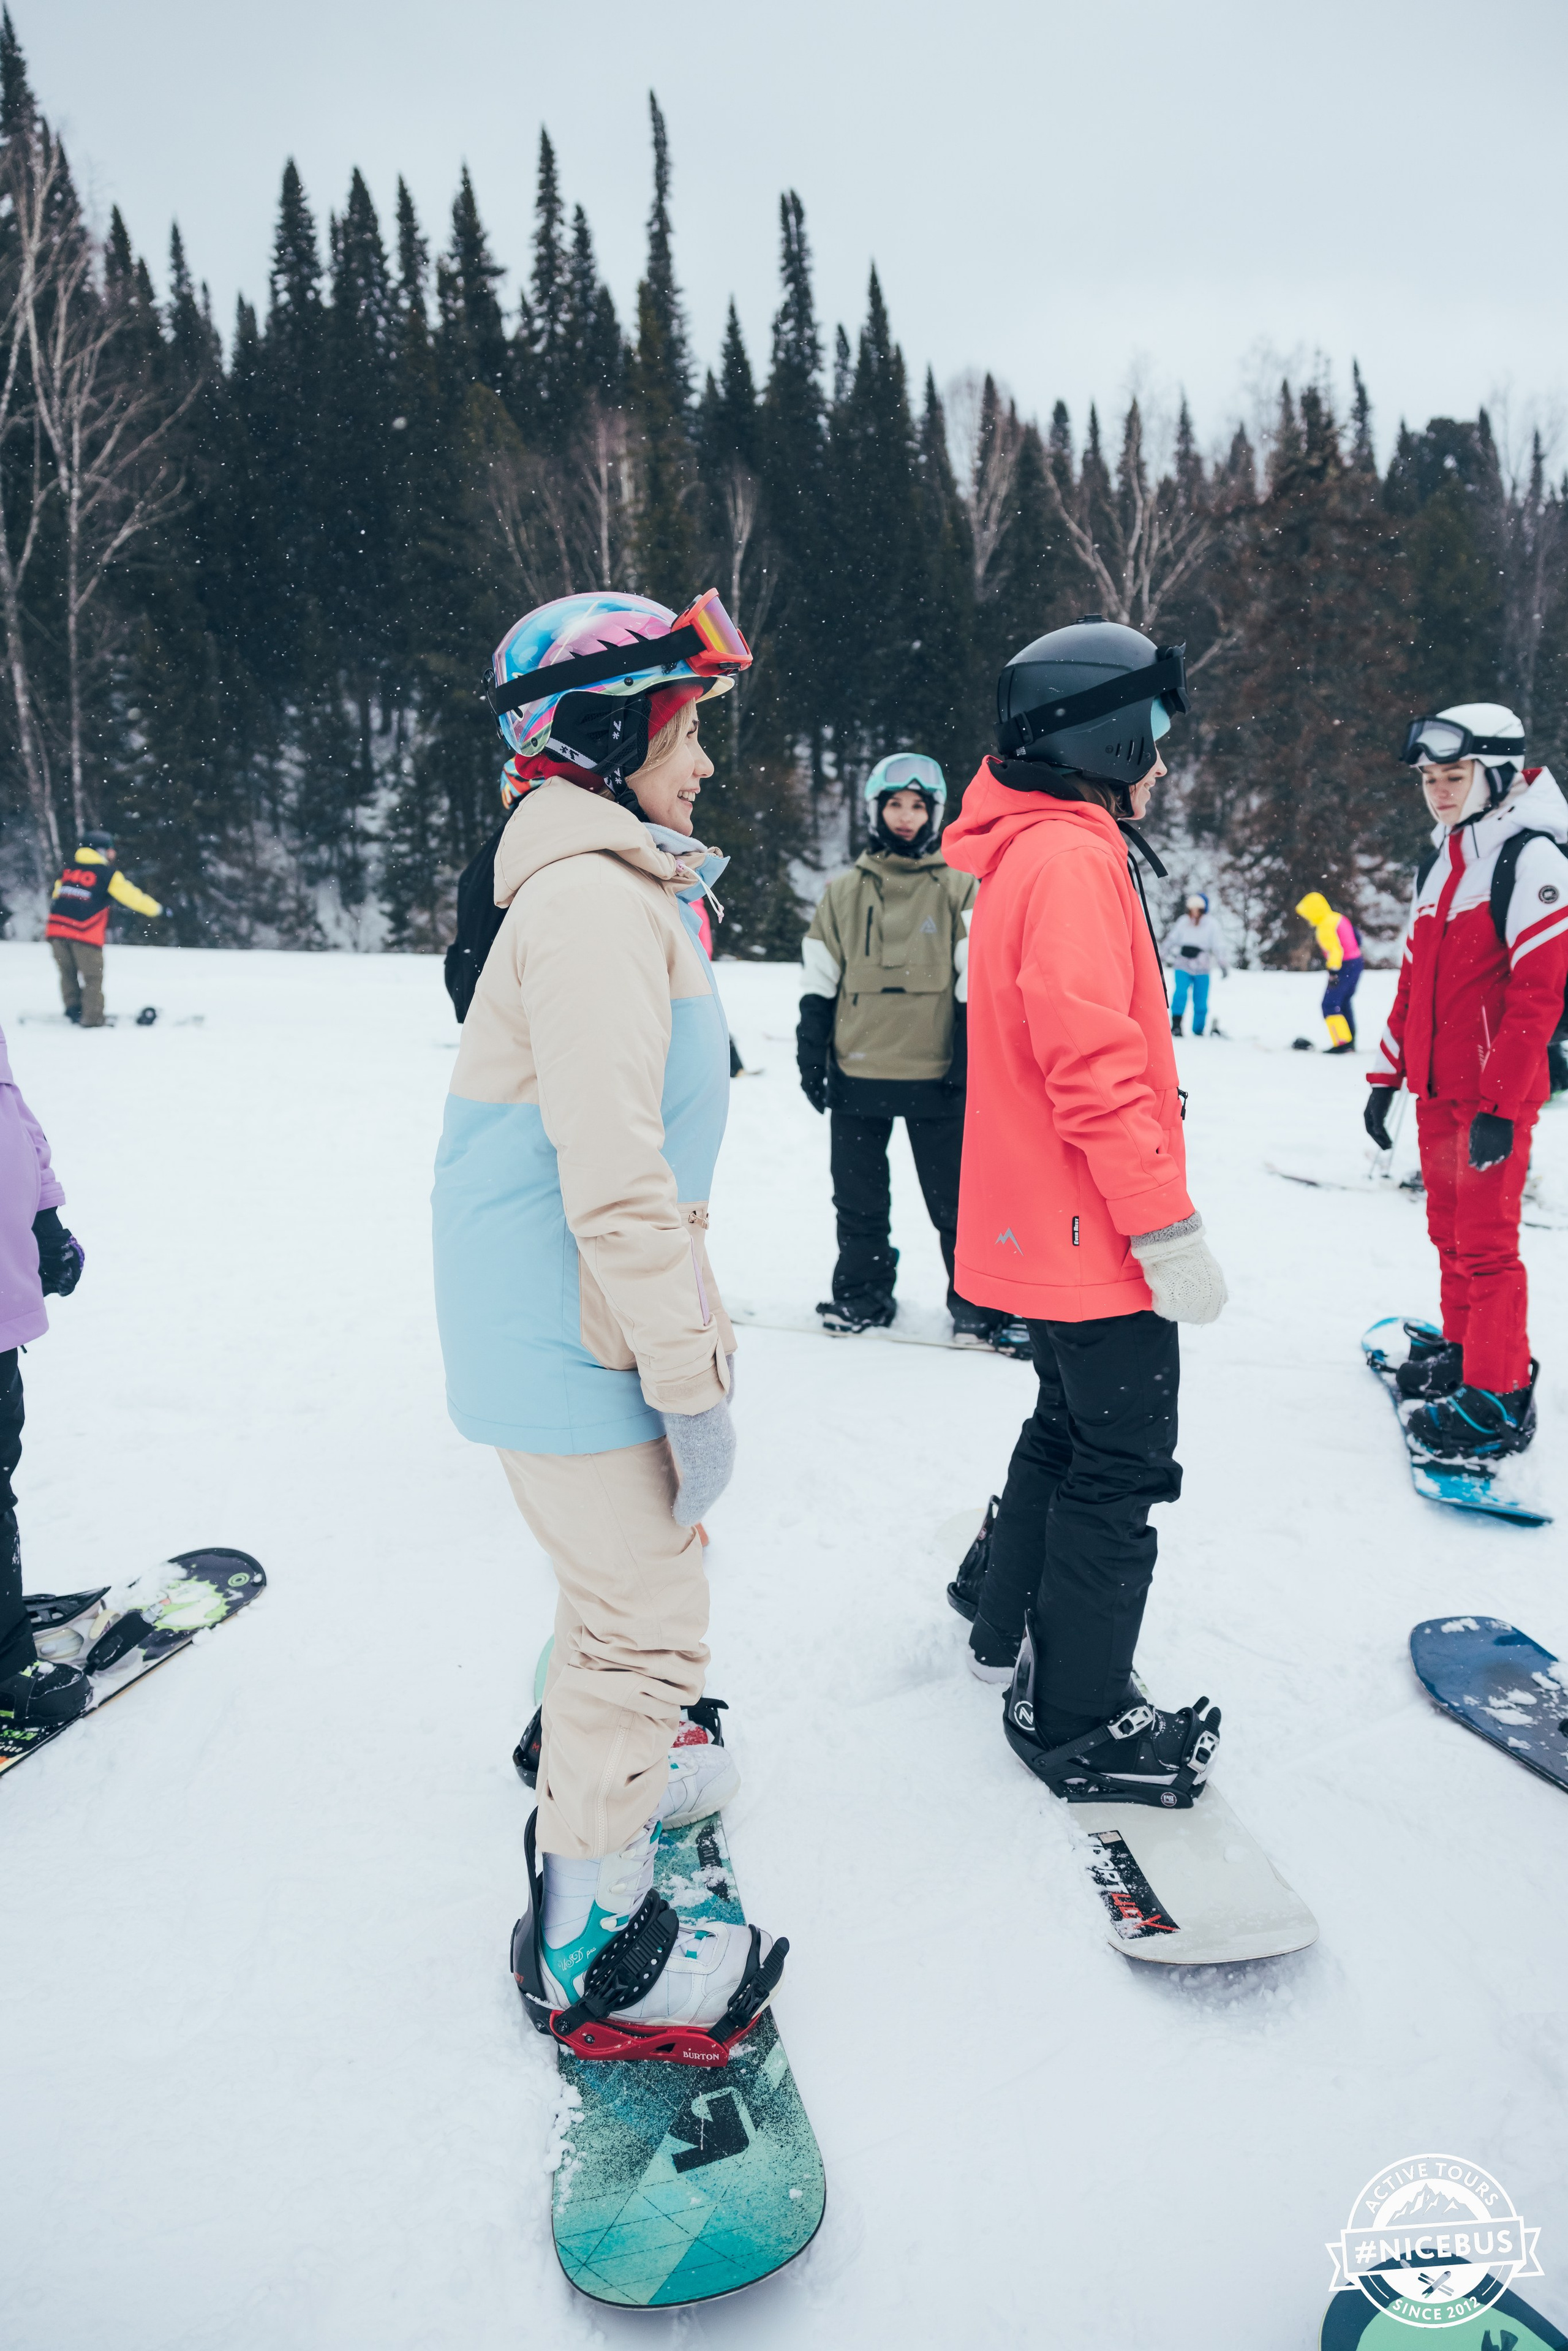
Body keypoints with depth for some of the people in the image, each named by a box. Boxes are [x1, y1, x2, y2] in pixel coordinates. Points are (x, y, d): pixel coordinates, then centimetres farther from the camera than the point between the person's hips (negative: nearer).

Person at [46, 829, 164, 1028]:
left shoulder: (68, 867, 19)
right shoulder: (108, 872, 2)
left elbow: (55, 894, 24)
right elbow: (129, 895, 4)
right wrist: (156, 908, 16)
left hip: (56, 927, 5)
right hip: (85, 930, -5)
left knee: (68, 972, 20)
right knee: (93, 976, 4)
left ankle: (73, 1008, 14)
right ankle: (92, 1019, 2)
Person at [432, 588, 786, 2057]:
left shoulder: (618, 890, 14)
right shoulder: (595, 904, -21)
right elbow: (615, 1178, -27)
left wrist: (691, 1328, 22)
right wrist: (693, 1376, -21)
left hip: (559, 1317, 10)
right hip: (572, 1340, -10)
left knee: (626, 1575, 27)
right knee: (648, 1619, 2)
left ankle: (593, 1768, 50)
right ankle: (590, 1943, 20)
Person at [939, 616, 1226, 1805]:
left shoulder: (1033, 852, 15)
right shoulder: (1073, 859, -18)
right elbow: (1097, 1069, -26)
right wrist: (1170, 1228, -22)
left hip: (1046, 1225, 10)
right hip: (1094, 1237, -10)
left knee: (1068, 1433, 23)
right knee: (1122, 1470, 1)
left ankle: (1015, 1631, 39)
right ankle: (1080, 1721, 14)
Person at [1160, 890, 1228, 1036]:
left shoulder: (1211, 924, 4)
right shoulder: (1183, 922, 9)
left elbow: (1218, 946, 4)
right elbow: (1170, 940, 16)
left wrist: (1224, 966, -1)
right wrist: (1160, 957, 17)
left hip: (1202, 970, -1)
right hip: (1182, 967, 1)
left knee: (1201, 1003, 1)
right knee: (1180, 993, -21)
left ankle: (1198, 1031, 14)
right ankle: (1176, 1025, -17)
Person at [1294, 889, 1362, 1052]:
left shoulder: (1325, 926, -16)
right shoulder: (1339, 918, 12)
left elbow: (1335, 950, -23)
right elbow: (1357, 937, 19)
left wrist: (1333, 971, -25)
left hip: (1345, 966, -10)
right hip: (1357, 962, 10)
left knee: (1330, 1005, -5)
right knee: (1343, 1002, 18)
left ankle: (1343, 1043, -10)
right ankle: (1350, 1042, 22)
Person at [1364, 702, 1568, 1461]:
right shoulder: (1438, 864, 14)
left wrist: (1501, 1103, -20)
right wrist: (1387, 1076, 16)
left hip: (1494, 1098, -8)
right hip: (1436, 1091, 8)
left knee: (1485, 1243, -5)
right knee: (1449, 1231, 16)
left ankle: (1499, 1399, 4)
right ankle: (1462, 1348, 32)